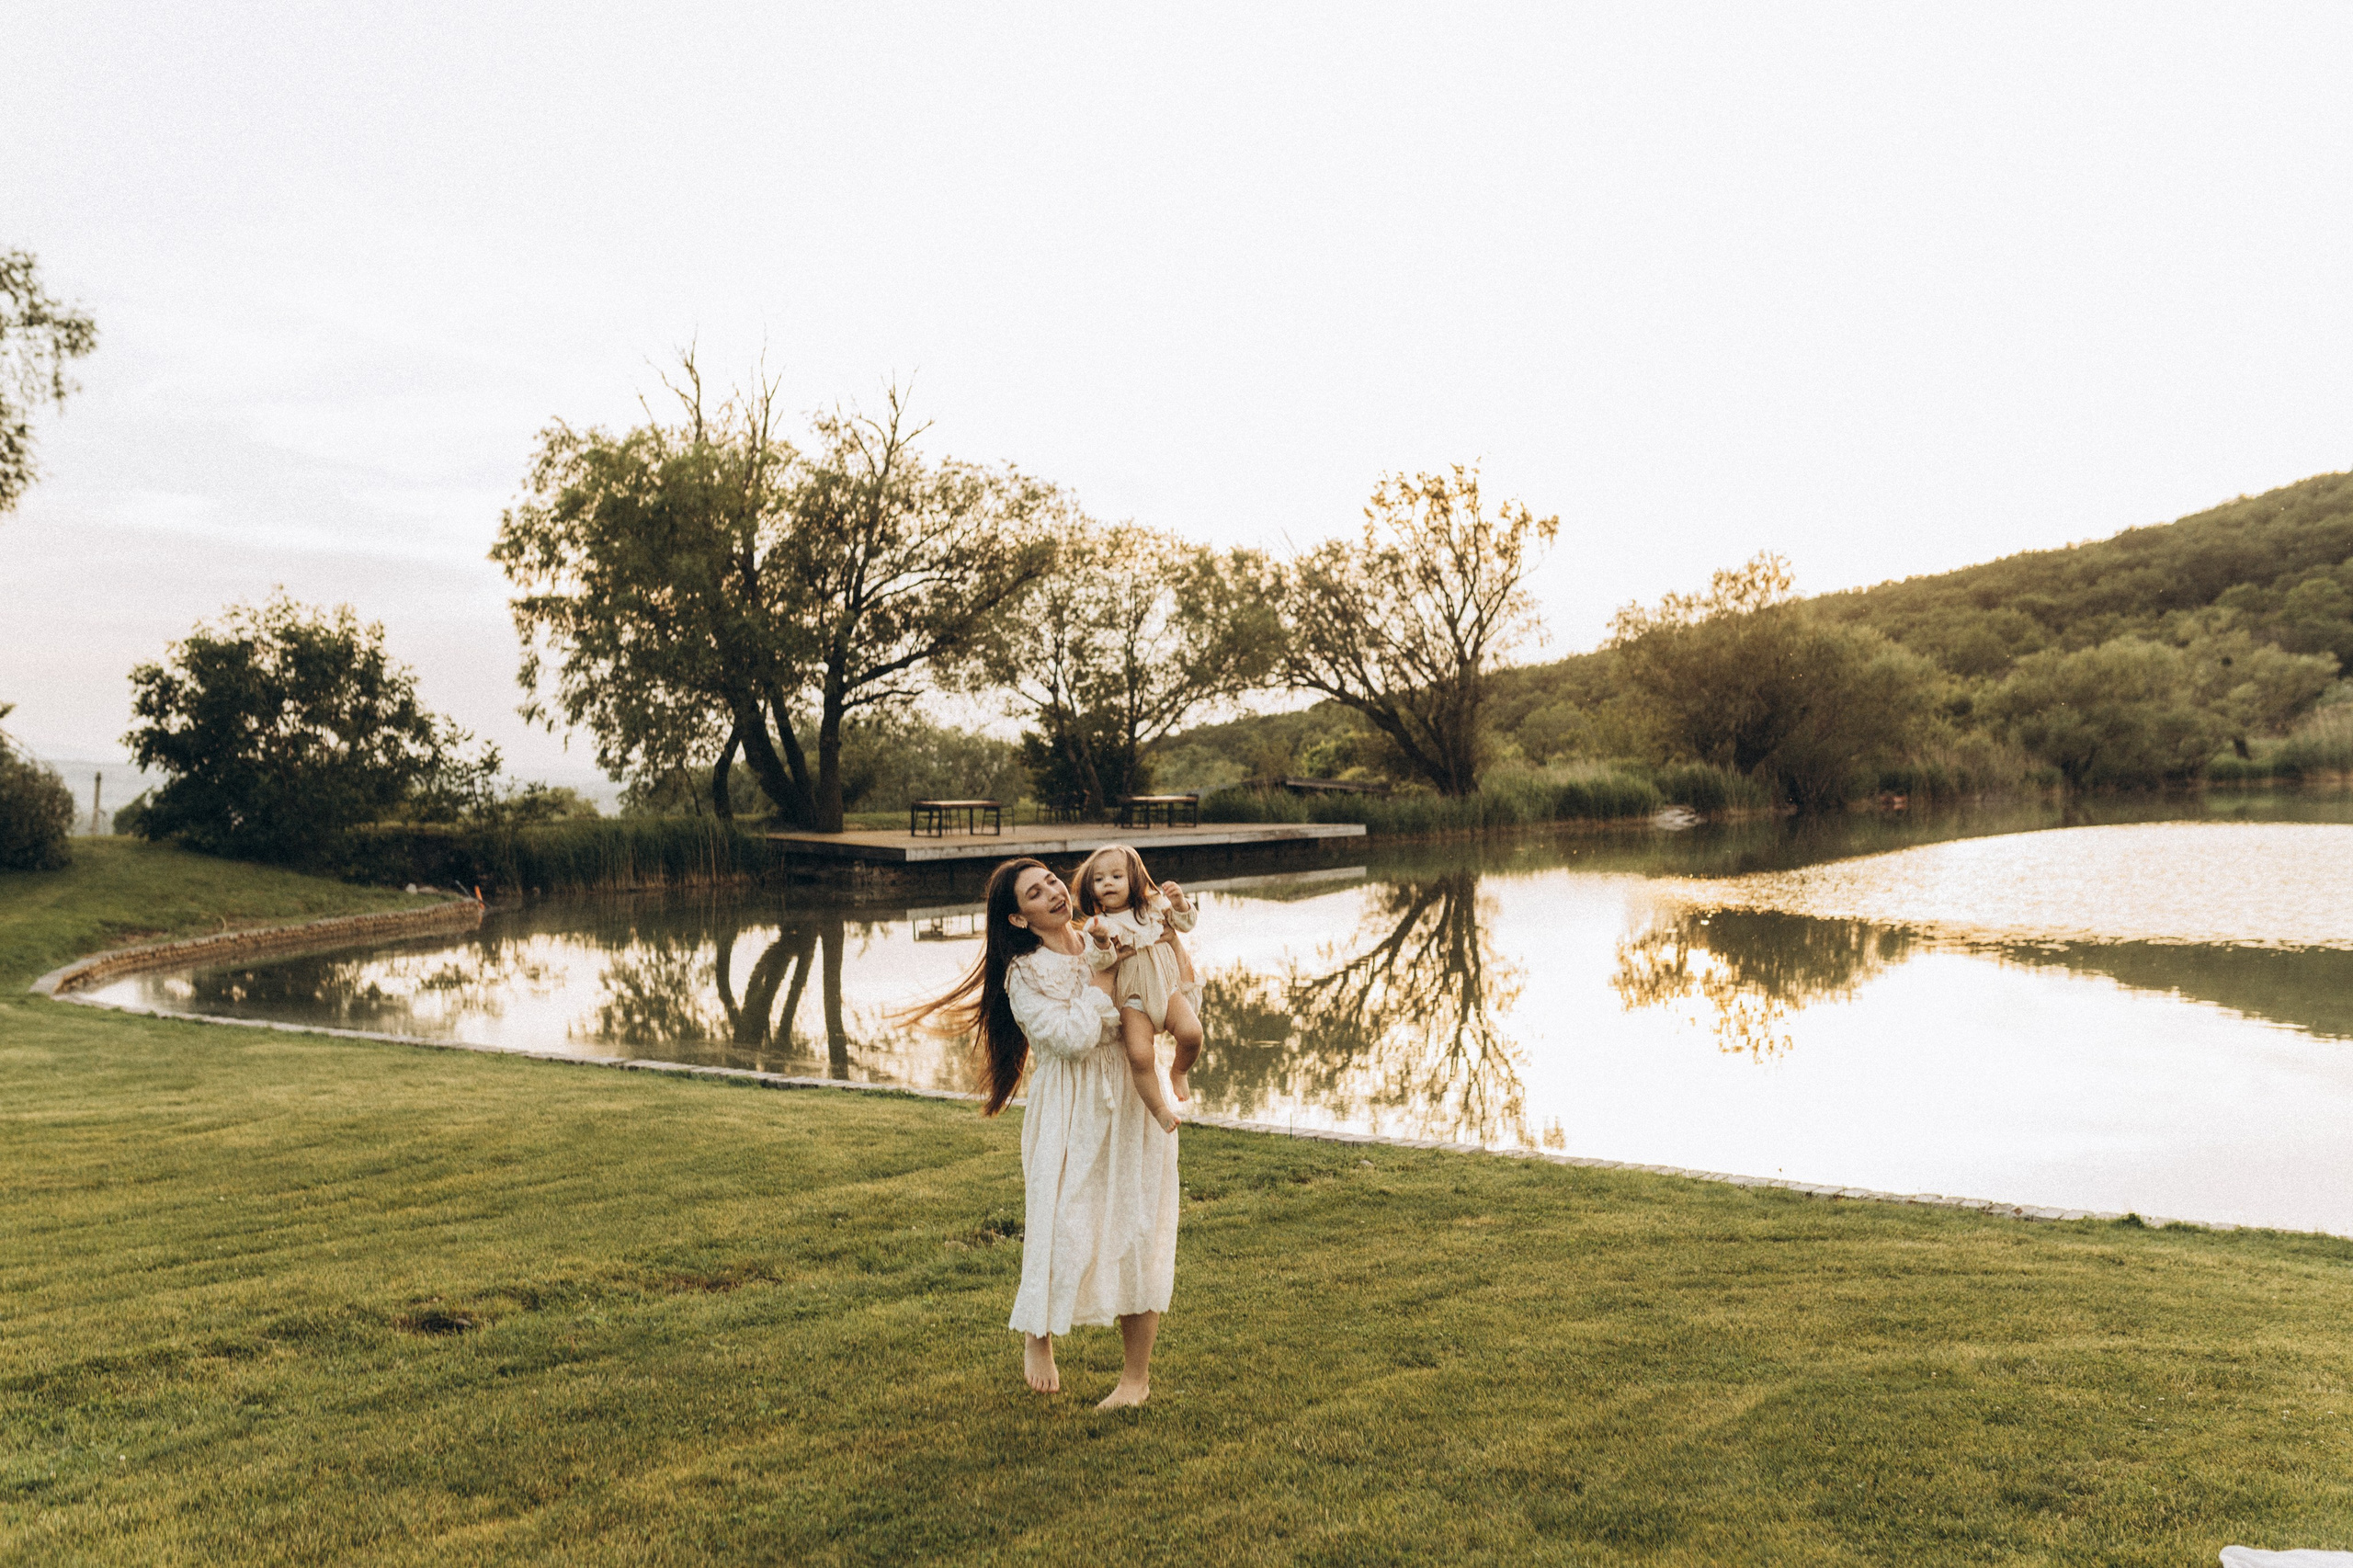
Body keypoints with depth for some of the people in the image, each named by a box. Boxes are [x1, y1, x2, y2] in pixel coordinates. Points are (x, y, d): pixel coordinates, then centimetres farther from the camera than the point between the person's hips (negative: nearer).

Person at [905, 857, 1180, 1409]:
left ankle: (1136, 1376, 15)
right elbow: (1071, 1038, -18)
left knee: (1137, 1230, 3)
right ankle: (1038, 1336, 25)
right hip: (1071, 1115, -3)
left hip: (1134, 1106, 3)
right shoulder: (1024, 973, -4)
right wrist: (1101, 982, -9)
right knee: (1064, 1225, -7)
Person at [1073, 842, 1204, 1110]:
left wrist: (1179, 903, -9)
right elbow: (1100, 961, -18)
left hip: (1169, 990, 2)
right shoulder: (1098, 925, -6)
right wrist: (1101, 941, -39)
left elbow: (1187, 923, 11)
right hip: (1133, 1002, -2)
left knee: (1191, 1032, -21)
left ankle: (1179, 1072, 11)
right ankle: (1157, 1107, 0)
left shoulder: (1153, 906, 5)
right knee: (1139, 1055, -20)